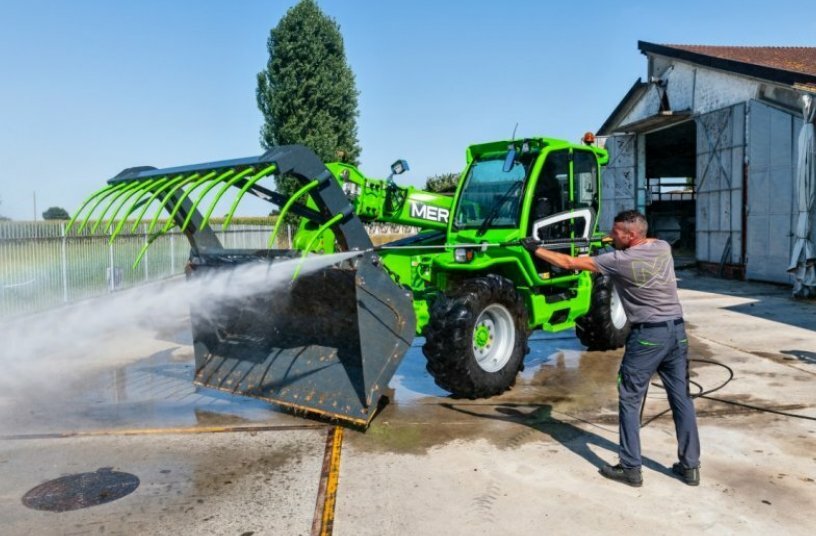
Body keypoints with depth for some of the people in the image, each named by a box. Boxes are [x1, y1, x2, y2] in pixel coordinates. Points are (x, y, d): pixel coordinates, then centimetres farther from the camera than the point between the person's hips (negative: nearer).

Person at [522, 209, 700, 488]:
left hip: (648, 334, -7)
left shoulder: (619, 261, -12)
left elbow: (569, 263, -6)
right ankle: (690, 466, 21)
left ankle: (630, 468, 9)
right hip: (677, 330, 7)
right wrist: (619, 243, 29)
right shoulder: (663, 247, 5)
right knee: (682, 399, 12)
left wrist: (536, 249, 4)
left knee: (629, 401, 5)